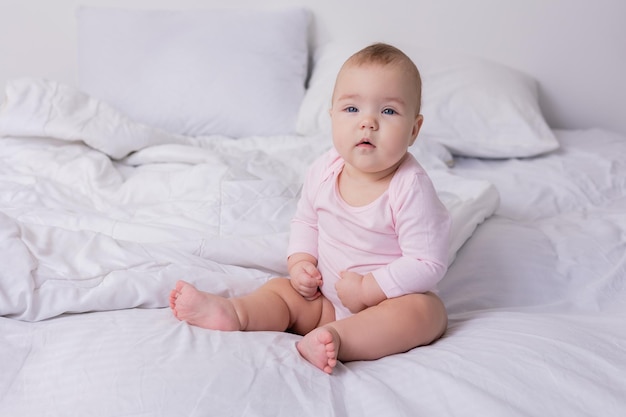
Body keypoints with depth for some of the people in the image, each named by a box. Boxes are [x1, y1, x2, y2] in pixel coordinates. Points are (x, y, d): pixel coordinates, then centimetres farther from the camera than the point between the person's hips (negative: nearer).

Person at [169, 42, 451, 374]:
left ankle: (336, 337, -53)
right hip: (326, 298, 5)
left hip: (392, 298, -5)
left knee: (426, 311, -32)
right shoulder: (323, 171, -6)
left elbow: (427, 264, -23)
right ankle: (233, 312, -37)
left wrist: (366, 289, -24)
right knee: (281, 289, -8)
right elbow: (305, 221, 12)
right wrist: (300, 263, -6)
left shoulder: (410, 188, -23)